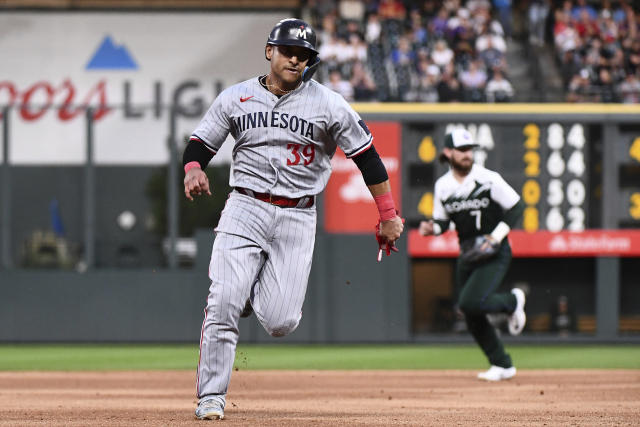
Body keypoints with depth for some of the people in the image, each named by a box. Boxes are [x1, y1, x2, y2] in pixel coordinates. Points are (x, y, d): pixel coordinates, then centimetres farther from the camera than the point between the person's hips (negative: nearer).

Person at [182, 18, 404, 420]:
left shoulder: (328, 104, -1)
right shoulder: (235, 98, 5)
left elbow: (367, 157, 3)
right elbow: (201, 142, 11)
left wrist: (389, 217, 2)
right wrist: (193, 169, -13)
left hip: (297, 218, 0)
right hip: (244, 209, 0)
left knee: (280, 322, -8)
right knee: (224, 304, -15)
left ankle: (253, 290, 27)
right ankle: (212, 396, -5)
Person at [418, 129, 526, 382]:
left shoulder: (489, 179, -12)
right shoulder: (442, 186, 3)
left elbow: (516, 207, -7)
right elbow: (442, 221, 13)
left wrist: (496, 236, -16)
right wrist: (432, 228, -11)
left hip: (495, 253, -6)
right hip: (467, 254, 6)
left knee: (470, 303, -23)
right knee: (472, 318, 6)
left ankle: (512, 301, 7)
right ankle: (503, 366, 20)